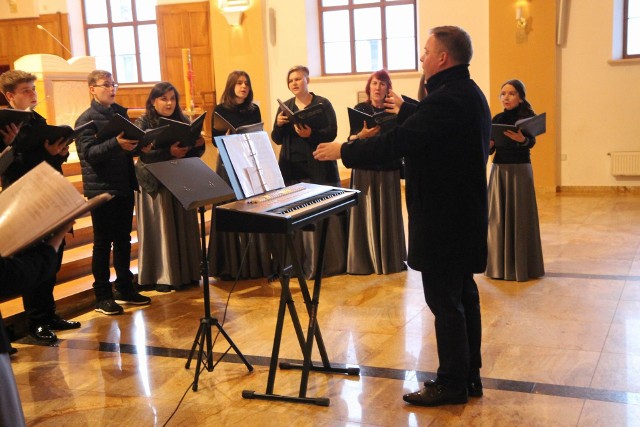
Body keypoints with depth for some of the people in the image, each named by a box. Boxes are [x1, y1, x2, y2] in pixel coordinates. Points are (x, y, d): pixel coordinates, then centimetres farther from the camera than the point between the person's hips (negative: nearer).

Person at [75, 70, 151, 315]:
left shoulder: (120, 112, 10)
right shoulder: (87, 119, -9)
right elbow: (88, 153, -18)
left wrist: (140, 145, -4)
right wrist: (116, 143, -33)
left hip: (124, 187, 6)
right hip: (101, 190, -6)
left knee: (123, 239, 13)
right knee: (103, 242, 2)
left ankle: (125, 289, 24)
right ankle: (102, 296, 11)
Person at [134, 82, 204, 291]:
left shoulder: (183, 121, 8)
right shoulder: (143, 123, -5)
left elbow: (193, 154, 7)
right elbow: (143, 155, -18)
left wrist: (199, 144, -14)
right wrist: (168, 152, -31)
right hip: (155, 183, -4)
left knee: (183, 227, 7)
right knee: (160, 229, 1)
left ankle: (186, 272, 18)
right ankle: (160, 276, 9)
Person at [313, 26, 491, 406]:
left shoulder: (447, 98, -22)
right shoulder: (468, 93, 10)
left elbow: (396, 143, -24)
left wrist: (342, 151, -13)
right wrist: (406, 110, 39)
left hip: (444, 216, -10)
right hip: (464, 212, 10)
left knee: (445, 301, -1)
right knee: (463, 295, 15)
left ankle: (452, 384, 10)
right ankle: (469, 376, 26)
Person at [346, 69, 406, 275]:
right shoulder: (360, 109, 2)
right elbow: (351, 140, -5)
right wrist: (362, 134, -25)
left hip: (389, 169, 1)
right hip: (365, 169, -1)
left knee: (388, 214, 4)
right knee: (366, 215, 0)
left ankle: (391, 259, 14)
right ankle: (365, 261, 6)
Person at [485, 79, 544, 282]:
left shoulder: (528, 117, -4)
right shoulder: (497, 119, 9)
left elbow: (531, 142, -18)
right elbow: (490, 148, 9)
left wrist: (522, 139, -39)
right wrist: (488, 144, -13)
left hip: (520, 170, -4)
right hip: (499, 170, 4)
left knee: (519, 217, -2)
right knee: (498, 217, 5)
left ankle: (522, 266, 7)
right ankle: (500, 265, 15)